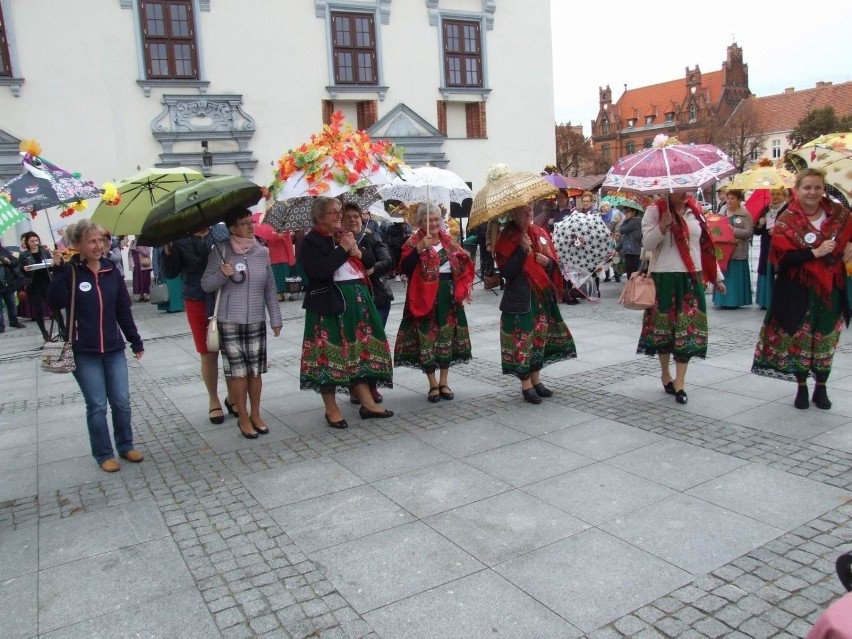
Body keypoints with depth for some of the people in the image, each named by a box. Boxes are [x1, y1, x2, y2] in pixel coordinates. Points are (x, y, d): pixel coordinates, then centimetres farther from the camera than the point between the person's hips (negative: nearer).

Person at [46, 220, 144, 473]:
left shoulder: (111, 270, 4)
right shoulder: (70, 271, -6)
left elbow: (123, 309, 9)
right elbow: (55, 303, -21)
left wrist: (135, 340, 10)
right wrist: (59, 271, -26)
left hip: (114, 348, 3)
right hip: (84, 352, -3)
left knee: (121, 401, 8)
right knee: (97, 405, 5)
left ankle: (126, 446, 26)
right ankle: (104, 454, 19)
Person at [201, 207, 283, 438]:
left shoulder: (262, 252, 5)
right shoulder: (220, 251, -4)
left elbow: (270, 288, 8)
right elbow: (206, 285, -2)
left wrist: (275, 319, 7)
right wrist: (222, 274, -21)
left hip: (256, 322, 3)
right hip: (229, 322, -3)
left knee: (256, 371, 8)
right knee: (238, 372, 3)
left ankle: (255, 414, 24)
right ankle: (243, 418, 17)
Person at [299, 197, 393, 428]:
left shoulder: (345, 235, 15)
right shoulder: (311, 241, -5)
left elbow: (370, 262, 15)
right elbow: (317, 271, -22)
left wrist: (357, 252, -5)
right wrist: (343, 249, -15)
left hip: (357, 300, 7)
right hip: (329, 303, -7)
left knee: (360, 350, 10)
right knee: (330, 354, -2)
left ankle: (367, 402, 18)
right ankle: (331, 410, 9)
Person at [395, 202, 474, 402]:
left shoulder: (448, 240, 10)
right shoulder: (413, 243, -5)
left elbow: (461, 265, 20)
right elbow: (405, 268, -20)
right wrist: (419, 249, -27)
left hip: (448, 296, 5)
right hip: (426, 297, -4)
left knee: (447, 338, 8)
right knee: (427, 338, 0)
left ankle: (444, 382, 20)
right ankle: (433, 384, 13)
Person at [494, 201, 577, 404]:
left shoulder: (540, 232, 9)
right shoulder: (506, 238, -7)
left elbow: (554, 262, 13)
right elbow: (506, 271, -16)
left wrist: (548, 262, -9)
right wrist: (523, 250, -22)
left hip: (543, 294, 6)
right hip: (520, 297, -6)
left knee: (541, 335, 12)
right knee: (522, 338, -3)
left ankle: (536, 379, 26)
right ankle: (526, 385, 9)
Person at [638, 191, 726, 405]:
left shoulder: (696, 211, 10)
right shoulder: (655, 210, -2)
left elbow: (706, 245, 16)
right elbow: (647, 243, -8)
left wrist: (717, 277, 17)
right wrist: (662, 226, -25)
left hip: (692, 278, 3)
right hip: (664, 277, -3)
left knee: (688, 329, -2)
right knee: (663, 326, 5)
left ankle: (679, 383, 2)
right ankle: (665, 374, 25)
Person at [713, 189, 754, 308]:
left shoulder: (746, 215, -2)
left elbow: (749, 232, -10)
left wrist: (733, 230, -17)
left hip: (737, 252, -5)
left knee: (735, 276, -3)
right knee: (723, 275, 5)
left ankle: (735, 300, 4)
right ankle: (723, 300, 13)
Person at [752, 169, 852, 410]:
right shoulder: (787, 221, -9)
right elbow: (782, 257, -17)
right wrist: (815, 253, -24)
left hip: (830, 287, 3)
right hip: (798, 290, -3)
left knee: (826, 339, 8)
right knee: (800, 338, 5)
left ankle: (821, 389, 24)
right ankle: (802, 388, 21)